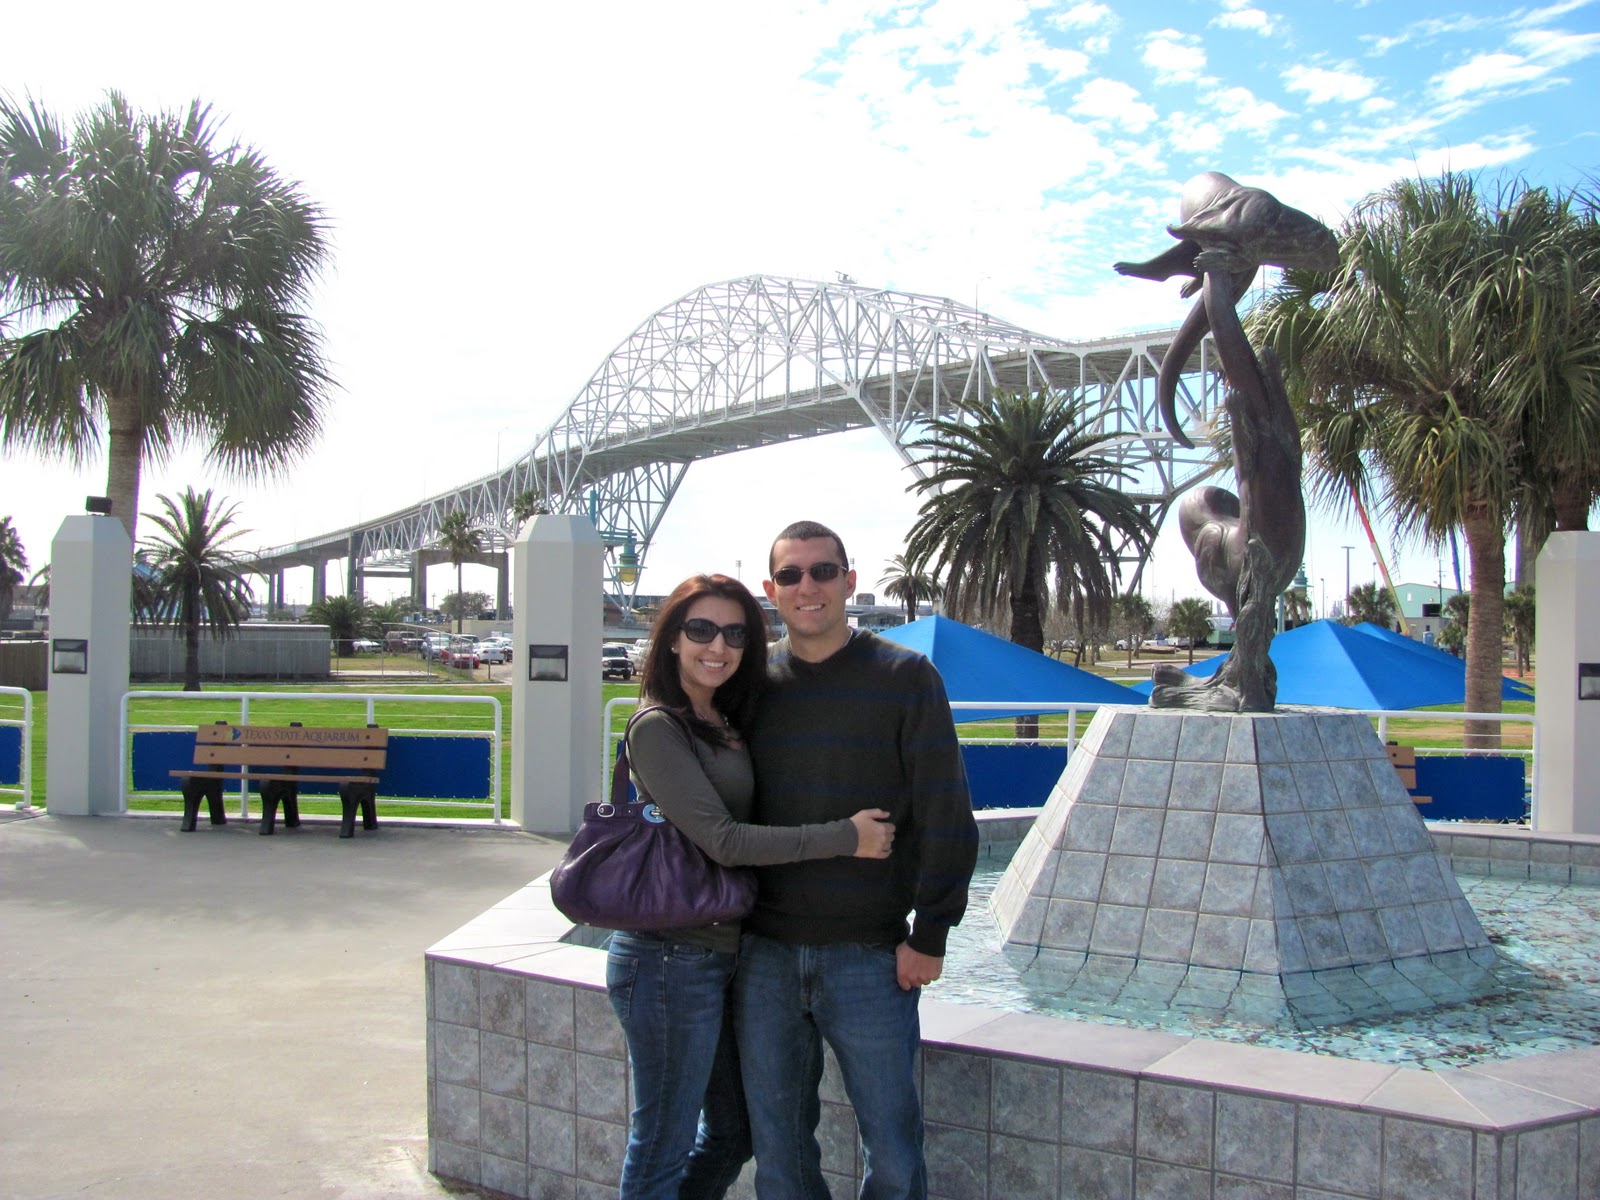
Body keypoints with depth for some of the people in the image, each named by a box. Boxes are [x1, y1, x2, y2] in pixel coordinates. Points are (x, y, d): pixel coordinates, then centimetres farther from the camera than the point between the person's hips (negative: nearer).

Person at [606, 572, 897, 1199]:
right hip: (673, 960, -9)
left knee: (732, 1133, 20)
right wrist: (845, 836, -17)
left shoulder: (726, 725, 12)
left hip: (720, 956, 9)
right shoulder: (658, 728, -14)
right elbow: (722, 840, -20)